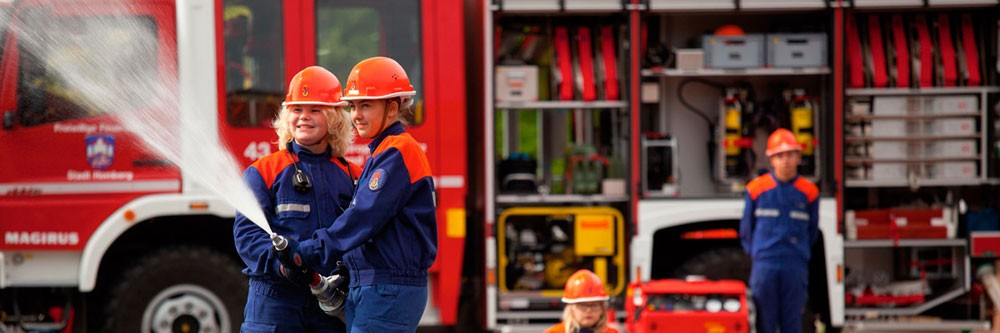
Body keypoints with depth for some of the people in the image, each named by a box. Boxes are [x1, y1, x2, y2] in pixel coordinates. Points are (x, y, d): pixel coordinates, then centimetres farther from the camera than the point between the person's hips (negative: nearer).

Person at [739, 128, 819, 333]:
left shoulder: (808, 192, 4)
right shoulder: (757, 189, 2)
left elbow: (812, 231, 14)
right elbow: (746, 228, 11)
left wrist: (800, 253, 11)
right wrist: (756, 253, 10)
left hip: (796, 268, 1)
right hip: (764, 266, -1)